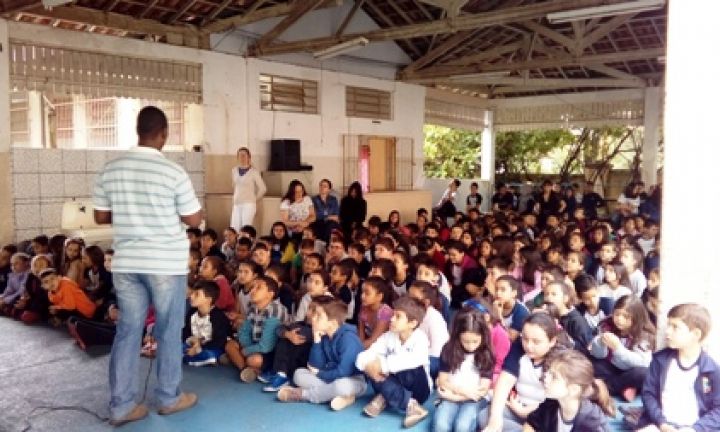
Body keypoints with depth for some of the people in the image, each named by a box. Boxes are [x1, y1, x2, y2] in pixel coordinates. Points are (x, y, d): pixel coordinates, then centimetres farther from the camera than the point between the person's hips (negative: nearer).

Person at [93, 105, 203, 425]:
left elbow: (101, 217, 8)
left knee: (127, 331, 11)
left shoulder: (110, 170, 0)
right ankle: (169, 398, 24)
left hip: (126, 263, 4)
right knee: (169, 331, 10)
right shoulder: (173, 173, -13)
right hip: (167, 264, -4)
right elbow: (194, 220, -5)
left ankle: (121, 406, 18)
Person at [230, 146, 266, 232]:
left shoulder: (253, 171, -5)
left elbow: (263, 188, 0)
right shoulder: (234, 170, 11)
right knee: (234, 230, 1)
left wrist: (255, 199, 8)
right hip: (236, 205, 5)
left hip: (249, 204, -5)